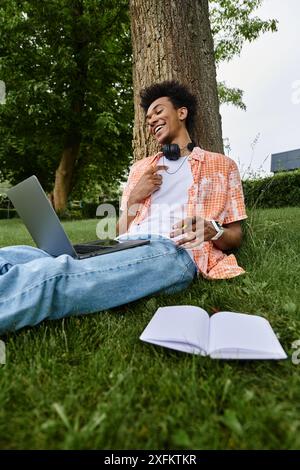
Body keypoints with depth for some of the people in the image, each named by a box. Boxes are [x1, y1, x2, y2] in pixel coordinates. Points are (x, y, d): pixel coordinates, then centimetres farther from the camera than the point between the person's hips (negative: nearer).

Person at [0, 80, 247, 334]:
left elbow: (235, 237, 14)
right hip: (124, 248, 5)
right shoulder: (141, 167, 28)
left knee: (54, 274, -33)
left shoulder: (222, 165, 18)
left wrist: (212, 231, -9)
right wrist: (133, 198, 5)